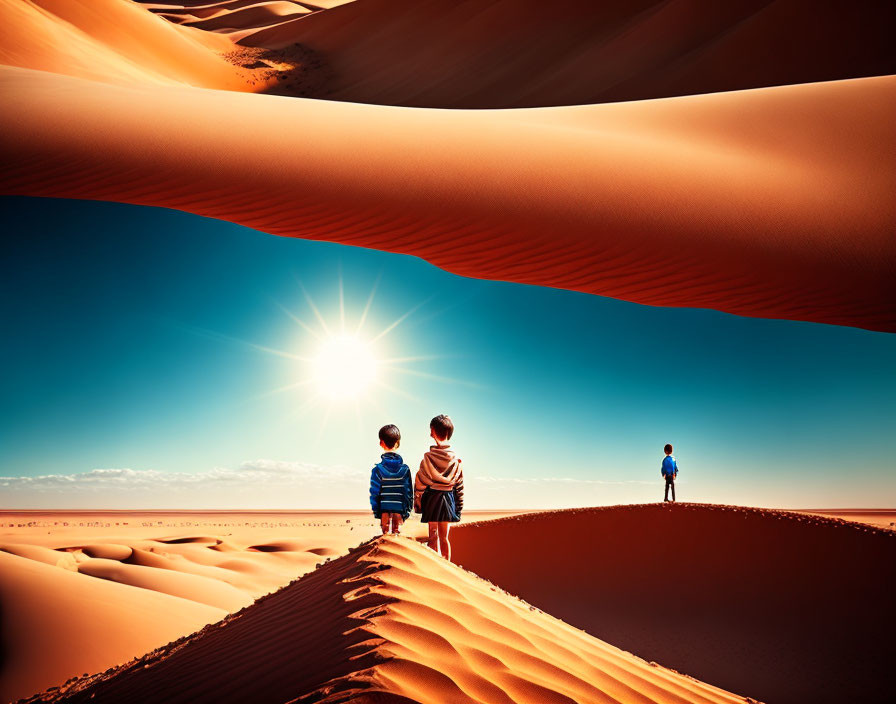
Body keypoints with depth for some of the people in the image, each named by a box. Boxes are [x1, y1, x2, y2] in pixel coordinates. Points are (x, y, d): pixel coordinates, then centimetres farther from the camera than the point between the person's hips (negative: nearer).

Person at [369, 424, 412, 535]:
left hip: (384, 510, -1)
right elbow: (409, 493, 0)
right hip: (399, 510, 1)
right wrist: (407, 512, 8)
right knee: (396, 532, 7)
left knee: (386, 534, 6)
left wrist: (376, 512, 2)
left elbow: (374, 493, -5)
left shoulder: (378, 469, -7)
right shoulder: (405, 469, -2)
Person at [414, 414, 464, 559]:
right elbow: (459, 486, 4)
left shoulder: (428, 458, -10)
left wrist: (417, 503, 5)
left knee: (433, 536, 5)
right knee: (444, 537, 11)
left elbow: (419, 482, -5)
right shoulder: (455, 460, -2)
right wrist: (459, 507, 13)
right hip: (448, 499, 2)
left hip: (431, 498, -2)